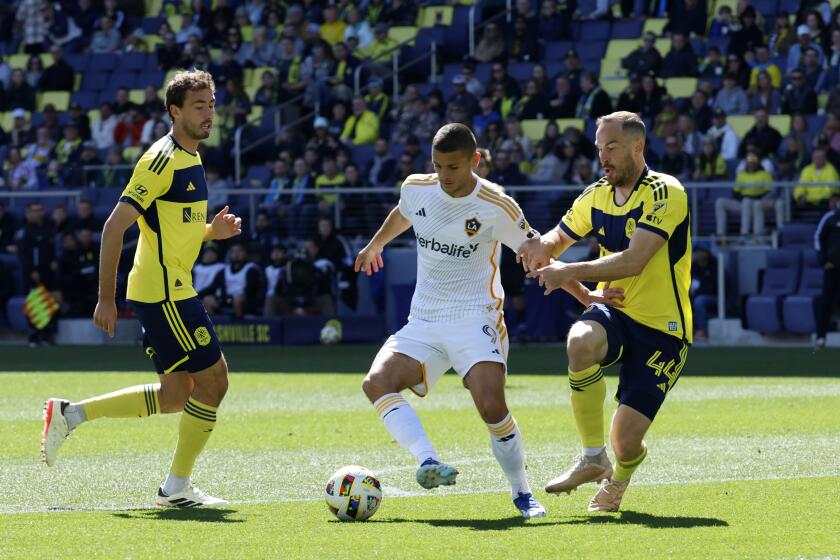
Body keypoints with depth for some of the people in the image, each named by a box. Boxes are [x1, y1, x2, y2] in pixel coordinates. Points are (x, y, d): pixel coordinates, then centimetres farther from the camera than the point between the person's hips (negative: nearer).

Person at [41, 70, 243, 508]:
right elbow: (115, 226, -18)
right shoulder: (163, 160, -15)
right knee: (211, 380, -6)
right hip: (164, 291, -10)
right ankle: (178, 488, 3)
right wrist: (106, 299, -19)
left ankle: (70, 414, 16)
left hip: (168, 292, 10)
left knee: (174, 397, 11)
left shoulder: (190, 160, 14)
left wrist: (212, 231, 3)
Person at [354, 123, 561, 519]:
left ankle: (521, 494, -4)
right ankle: (429, 463, -37)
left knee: (492, 406, -25)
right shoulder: (416, 189, 2)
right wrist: (374, 246, 44)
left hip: (475, 319, -5)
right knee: (377, 383, -22)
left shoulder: (497, 207, -11)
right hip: (423, 322, 5)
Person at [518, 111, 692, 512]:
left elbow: (633, 261, -26)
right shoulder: (596, 197, 7)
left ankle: (621, 472, 29)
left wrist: (569, 272, -26)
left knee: (625, 441, -13)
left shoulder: (665, 194, -14)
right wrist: (541, 248, -2)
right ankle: (592, 459, -18)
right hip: (614, 312, 5)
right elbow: (557, 238, 22)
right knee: (581, 341, -35)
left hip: (661, 328, -5)